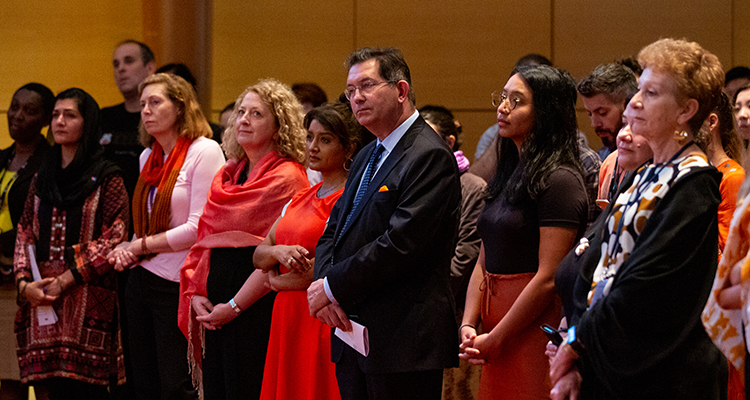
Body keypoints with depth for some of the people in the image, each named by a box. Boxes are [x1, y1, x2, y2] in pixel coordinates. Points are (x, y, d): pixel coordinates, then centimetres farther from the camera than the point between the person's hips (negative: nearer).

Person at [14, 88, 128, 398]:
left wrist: (67, 279, -13)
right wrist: (24, 282, -2)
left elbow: (114, 238, -8)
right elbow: (25, 235, 16)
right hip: (41, 299, 5)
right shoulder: (42, 179, 17)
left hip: (87, 297, -5)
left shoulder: (106, 179, -1)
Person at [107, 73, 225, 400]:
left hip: (177, 285, -8)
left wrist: (140, 246, -8)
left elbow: (198, 228, -16)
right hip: (141, 280, 8)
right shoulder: (149, 157, 15)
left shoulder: (205, 151, -9)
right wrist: (127, 249, 1)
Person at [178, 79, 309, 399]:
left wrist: (234, 306, -13)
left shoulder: (287, 178, -8)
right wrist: (195, 295, 1)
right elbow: (204, 241, 16)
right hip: (215, 313, 7)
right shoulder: (226, 177, 15)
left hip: (257, 310, -7)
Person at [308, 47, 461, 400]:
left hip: (404, 342, -9)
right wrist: (323, 285, -4)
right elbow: (333, 232, 17)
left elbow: (401, 243, -20)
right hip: (352, 334, 9)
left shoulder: (429, 156, -12)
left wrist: (334, 287, -13)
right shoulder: (366, 157, 19)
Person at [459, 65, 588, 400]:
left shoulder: (559, 181, -12)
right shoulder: (509, 175, 14)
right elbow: (484, 262, 13)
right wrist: (468, 326, 0)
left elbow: (548, 278, -17)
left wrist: (494, 339, -13)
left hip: (536, 331, -8)